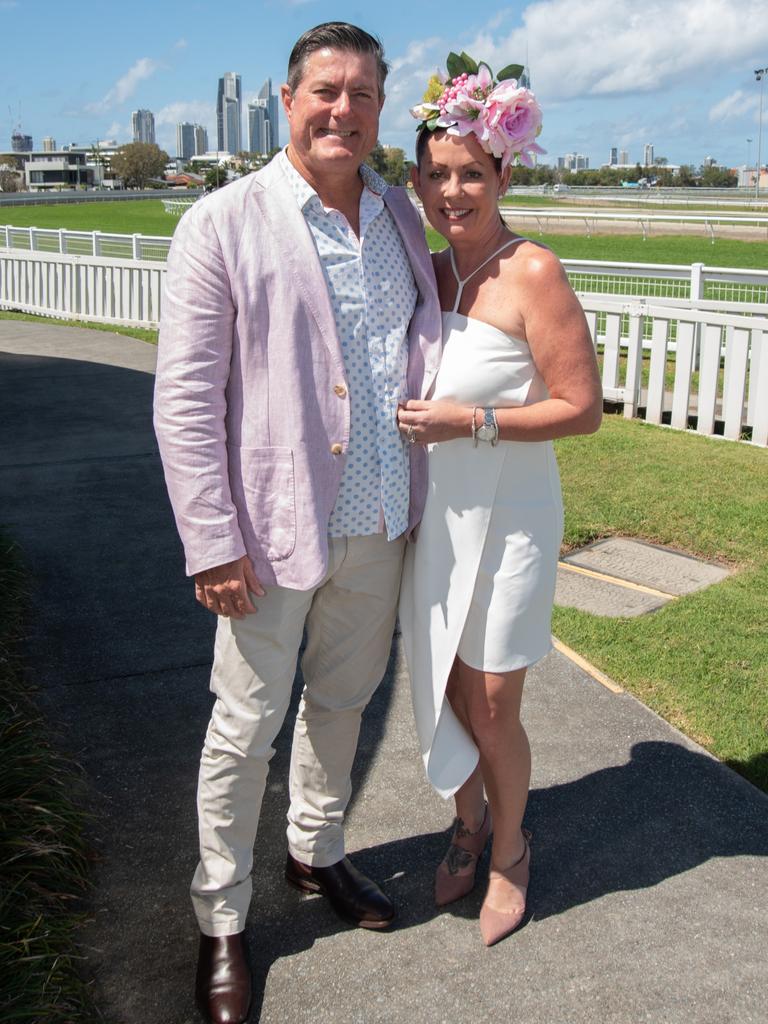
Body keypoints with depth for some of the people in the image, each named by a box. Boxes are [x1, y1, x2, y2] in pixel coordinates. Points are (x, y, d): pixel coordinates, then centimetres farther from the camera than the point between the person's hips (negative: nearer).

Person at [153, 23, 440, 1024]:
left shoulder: (400, 214, 7)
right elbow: (184, 400, -12)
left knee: (342, 697, 21)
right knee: (247, 725, 7)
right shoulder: (222, 224, -10)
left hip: (378, 524, 6)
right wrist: (213, 542, -15)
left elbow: (425, 327, 17)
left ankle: (317, 853, 45)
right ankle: (222, 919, 28)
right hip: (276, 527, -5)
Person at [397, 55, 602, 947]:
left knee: (491, 706, 6)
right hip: (434, 511, 6)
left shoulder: (532, 274, -17)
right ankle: (469, 824, 42)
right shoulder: (430, 271, 4)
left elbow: (582, 407, -16)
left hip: (508, 516, -6)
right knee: (442, 689, 16)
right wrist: (407, 417, 1)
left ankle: (511, 849, 33)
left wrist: (473, 421, -21)